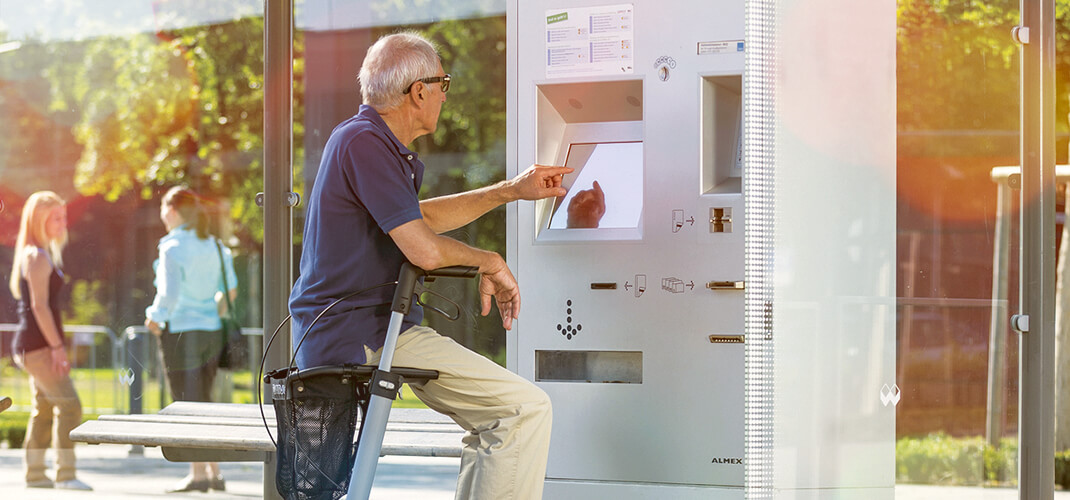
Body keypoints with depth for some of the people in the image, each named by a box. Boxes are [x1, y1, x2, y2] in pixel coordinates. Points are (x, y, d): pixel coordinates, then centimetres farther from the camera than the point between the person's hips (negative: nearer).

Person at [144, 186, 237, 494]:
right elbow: (231, 290, 12)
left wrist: (155, 318, -2)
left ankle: (198, 474, -1)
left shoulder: (173, 248, -11)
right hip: (212, 331, 6)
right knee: (203, 403, 15)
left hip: (181, 331, -6)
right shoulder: (213, 246, 9)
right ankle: (214, 473, 15)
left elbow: (169, 294, -18)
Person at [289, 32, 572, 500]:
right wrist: (490, 262, -4)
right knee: (526, 409, -15)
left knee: (497, 416, 21)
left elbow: (418, 217, 32)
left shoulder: (368, 139, 17)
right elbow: (424, 249, -22)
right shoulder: (364, 143, -17)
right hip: (364, 336, -11)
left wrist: (511, 190, 32)